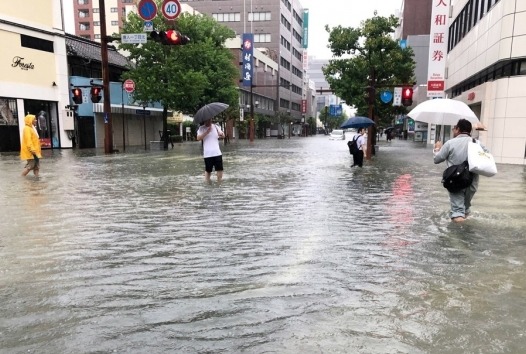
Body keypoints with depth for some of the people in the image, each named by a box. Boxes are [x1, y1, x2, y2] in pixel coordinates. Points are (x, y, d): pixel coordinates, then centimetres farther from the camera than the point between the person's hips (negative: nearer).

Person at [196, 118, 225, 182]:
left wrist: (221, 134, -22)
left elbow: (223, 135, 2)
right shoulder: (201, 128, 3)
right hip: (207, 154, -2)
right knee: (208, 170, 4)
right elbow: (198, 138, -11)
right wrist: (206, 132, -21)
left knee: (220, 169, 0)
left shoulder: (215, 126, 9)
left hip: (217, 153, 2)